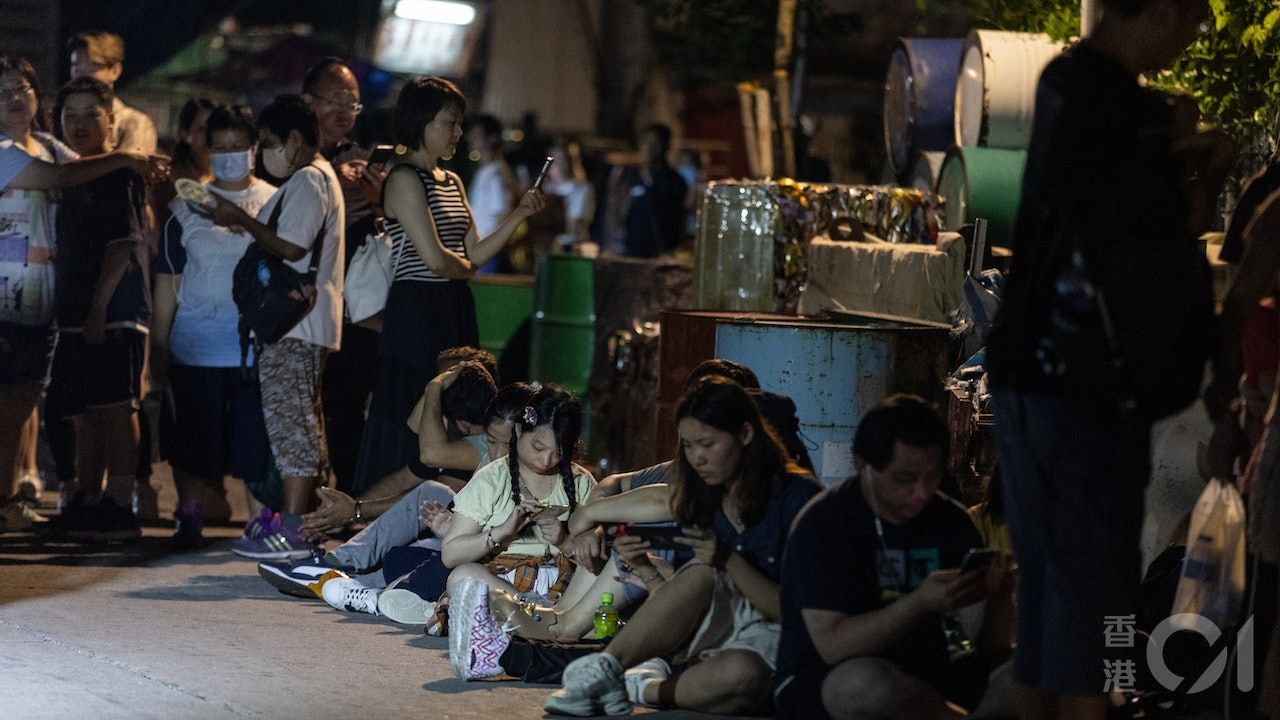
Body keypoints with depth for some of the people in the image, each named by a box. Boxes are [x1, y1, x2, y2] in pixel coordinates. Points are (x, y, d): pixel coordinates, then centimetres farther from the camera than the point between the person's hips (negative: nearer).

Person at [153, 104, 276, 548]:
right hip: (195, 342, 1)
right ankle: (189, 518, 14)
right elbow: (167, 281, 7)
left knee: (256, 442, -2)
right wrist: (158, 344, 2)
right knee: (193, 441, 2)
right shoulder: (186, 208, 6)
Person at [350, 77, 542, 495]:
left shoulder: (451, 182, 16)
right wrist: (464, 269, 2)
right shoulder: (405, 178, -12)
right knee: (410, 419, -7)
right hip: (416, 310, -9)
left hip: (455, 312, 9)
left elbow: (475, 254, 14)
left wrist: (519, 216, 5)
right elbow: (435, 259, -18)